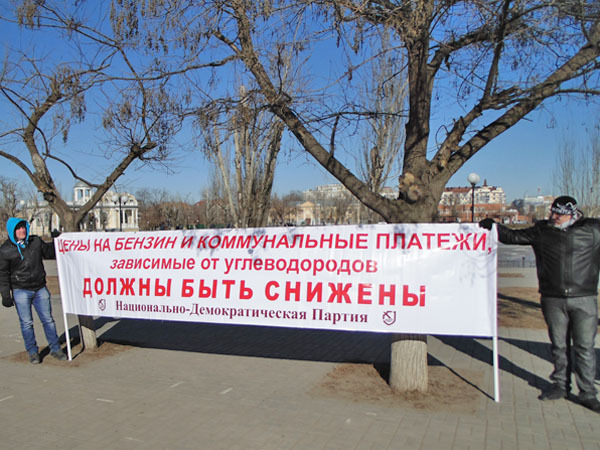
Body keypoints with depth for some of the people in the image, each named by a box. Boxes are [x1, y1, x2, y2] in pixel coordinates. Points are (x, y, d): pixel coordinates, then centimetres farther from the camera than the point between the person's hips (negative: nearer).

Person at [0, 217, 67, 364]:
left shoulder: (36, 242, 4)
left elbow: (49, 252, 20)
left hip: (40, 289, 3)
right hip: (20, 291, -3)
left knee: (48, 319, 6)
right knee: (26, 323, 3)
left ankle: (55, 349, 16)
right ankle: (32, 352, 16)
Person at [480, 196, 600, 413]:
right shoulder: (542, 230, 5)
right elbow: (514, 236, 11)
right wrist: (494, 226, 2)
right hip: (553, 299, 2)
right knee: (559, 345, 12)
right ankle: (561, 385, 26)